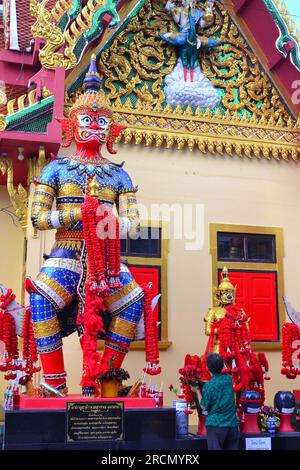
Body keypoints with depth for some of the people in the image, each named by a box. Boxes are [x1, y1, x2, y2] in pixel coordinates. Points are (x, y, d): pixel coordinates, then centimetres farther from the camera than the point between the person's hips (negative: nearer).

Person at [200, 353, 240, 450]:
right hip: (232, 423, 5)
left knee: (215, 448, -1)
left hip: (216, 424, -5)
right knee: (232, 448, 12)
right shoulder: (228, 379, 3)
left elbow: (204, 407, -6)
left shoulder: (208, 386, -12)